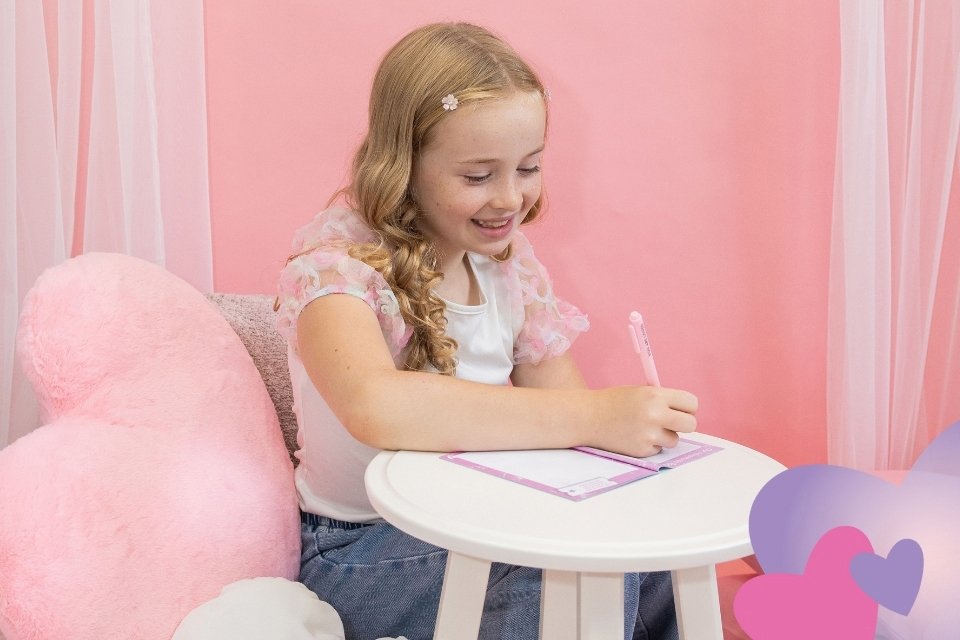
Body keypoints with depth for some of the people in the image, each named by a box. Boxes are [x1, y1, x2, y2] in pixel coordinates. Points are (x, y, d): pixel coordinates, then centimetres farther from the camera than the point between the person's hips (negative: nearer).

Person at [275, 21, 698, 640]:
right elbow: (375, 407, -38)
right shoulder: (336, 259, -18)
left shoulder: (509, 260, 3)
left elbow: (557, 399, -2)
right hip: (365, 551, -5)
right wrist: (594, 415, -39)